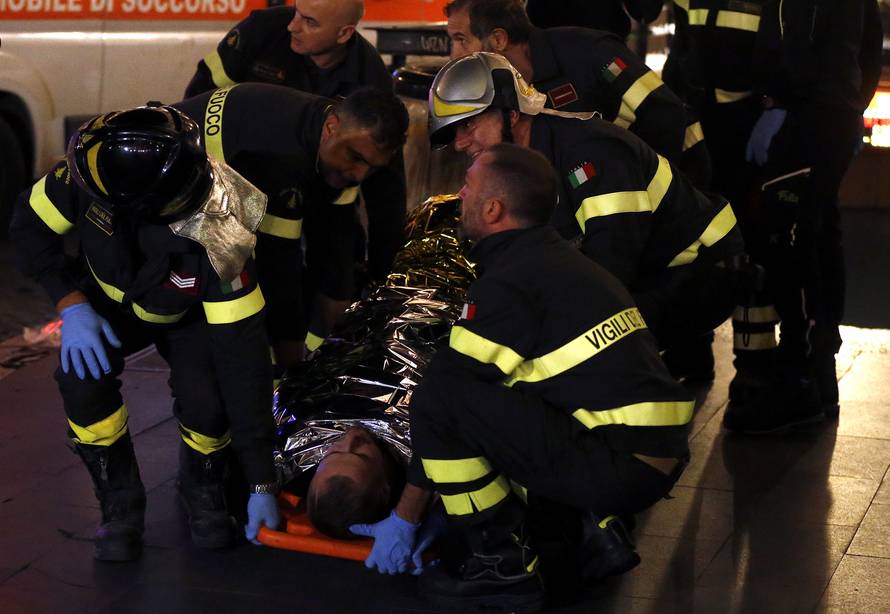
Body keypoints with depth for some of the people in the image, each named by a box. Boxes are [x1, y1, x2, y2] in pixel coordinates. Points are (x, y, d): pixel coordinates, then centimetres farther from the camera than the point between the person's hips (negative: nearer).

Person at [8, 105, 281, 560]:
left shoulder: (218, 247, -40)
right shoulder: (88, 173, -35)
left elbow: (245, 362, -37)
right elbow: (31, 225, -13)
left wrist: (262, 484, -34)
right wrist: (70, 304, -28)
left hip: (190, 316, -2)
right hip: (108, 302, 2)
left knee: (208, 406, -29)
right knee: (83, 380, -29)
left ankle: (203, 490, 7)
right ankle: (120, 505, -4)